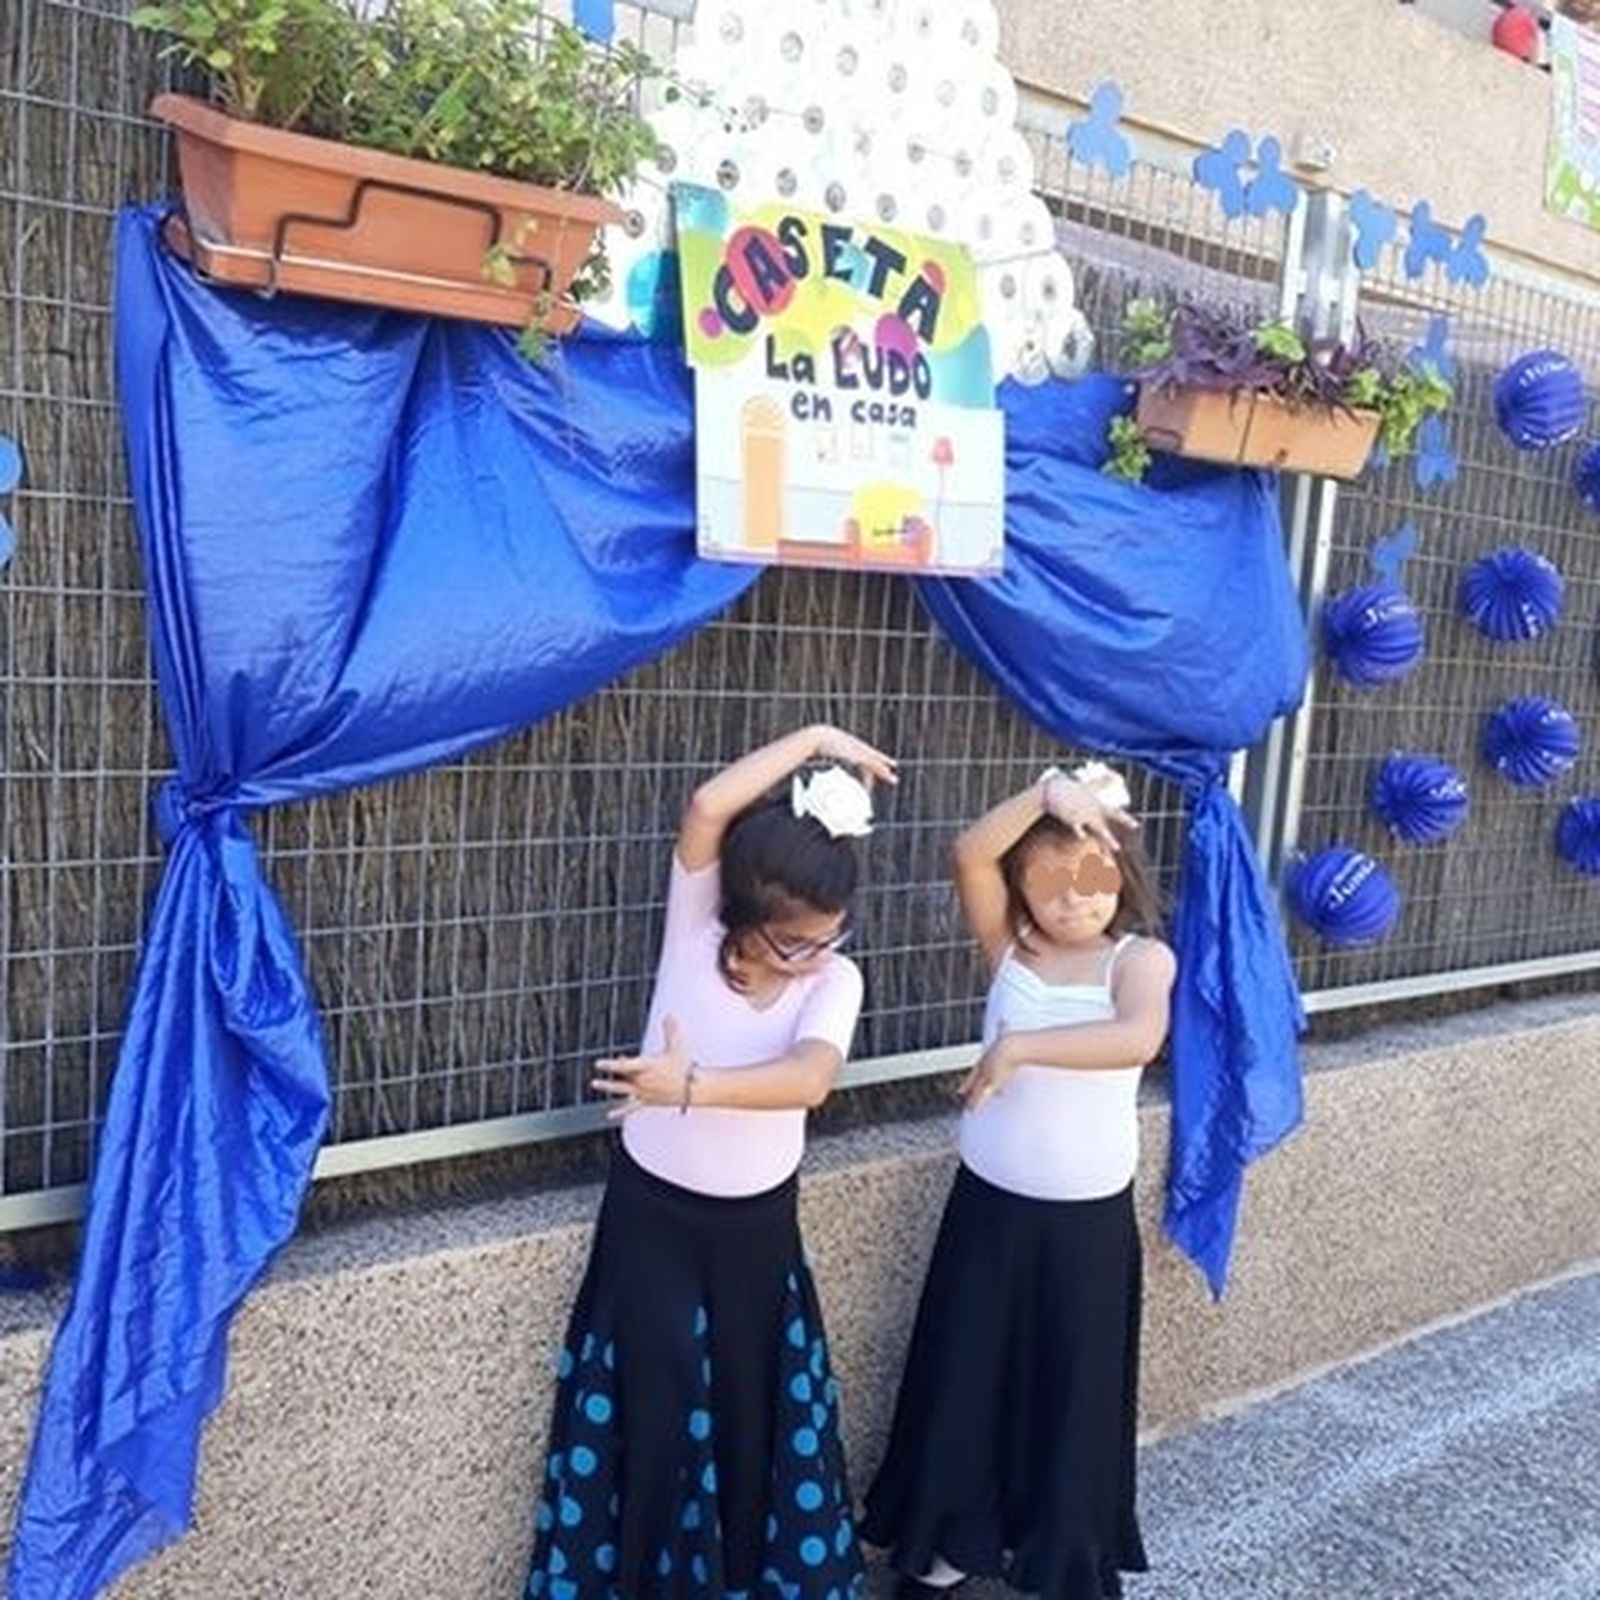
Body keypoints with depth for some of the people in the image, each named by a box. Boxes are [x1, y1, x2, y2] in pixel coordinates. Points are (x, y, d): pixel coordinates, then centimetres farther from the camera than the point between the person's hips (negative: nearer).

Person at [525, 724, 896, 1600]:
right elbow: (708, 807, -31)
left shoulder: (835, 978, -12)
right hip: (652, 1209, -2)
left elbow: (810, 1077, -32)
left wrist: (693, 1084, -44)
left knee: (759, 1404, 15)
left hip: (758, 1219, 2)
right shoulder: (695, 925, -14)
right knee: (660, 1405, 1)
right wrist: (814, 739, -25)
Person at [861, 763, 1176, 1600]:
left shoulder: (1141, 958, -10)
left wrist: (1020, 1045, -37)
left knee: (1075, 1384, 12)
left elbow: (1138, 1037, -32)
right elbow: (971, 855, -19)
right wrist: (1046, 793, -30)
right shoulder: (1009, 943, -2)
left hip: (1089, 1216, -2)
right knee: (964, 1372, 12)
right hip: (990, 1202, 2)